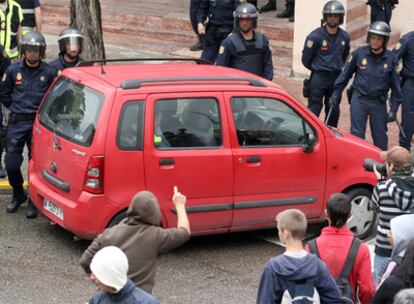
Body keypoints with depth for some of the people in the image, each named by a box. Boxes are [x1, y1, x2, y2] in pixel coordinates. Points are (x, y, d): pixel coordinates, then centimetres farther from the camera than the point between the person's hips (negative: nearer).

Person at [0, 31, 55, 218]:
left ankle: (34, 201, 15)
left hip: (38, 123, -2)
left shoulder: (48, 73, -2)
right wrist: (15, 108, 11)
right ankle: (18, 195, 25)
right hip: (16, 122, 2)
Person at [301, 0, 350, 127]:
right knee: (314, 109, -3)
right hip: (318, 78, -5)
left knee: (333, 112, 12)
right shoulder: (315, 36, -13)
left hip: (336, 79, 5)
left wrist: (337, 68, 14)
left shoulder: (344, 37, 2)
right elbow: (306, 60, -4)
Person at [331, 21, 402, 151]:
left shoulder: (391, 59, -4)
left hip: (379, 102, 1)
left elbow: (395, 85, 3)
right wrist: (336, 93, 5)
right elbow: (345, 74, 5)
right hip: (359, 100, 0)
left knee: (380, 135, 8)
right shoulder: (359, 53, -6)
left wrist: (394, 109, 0)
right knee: (357, 133, 1)